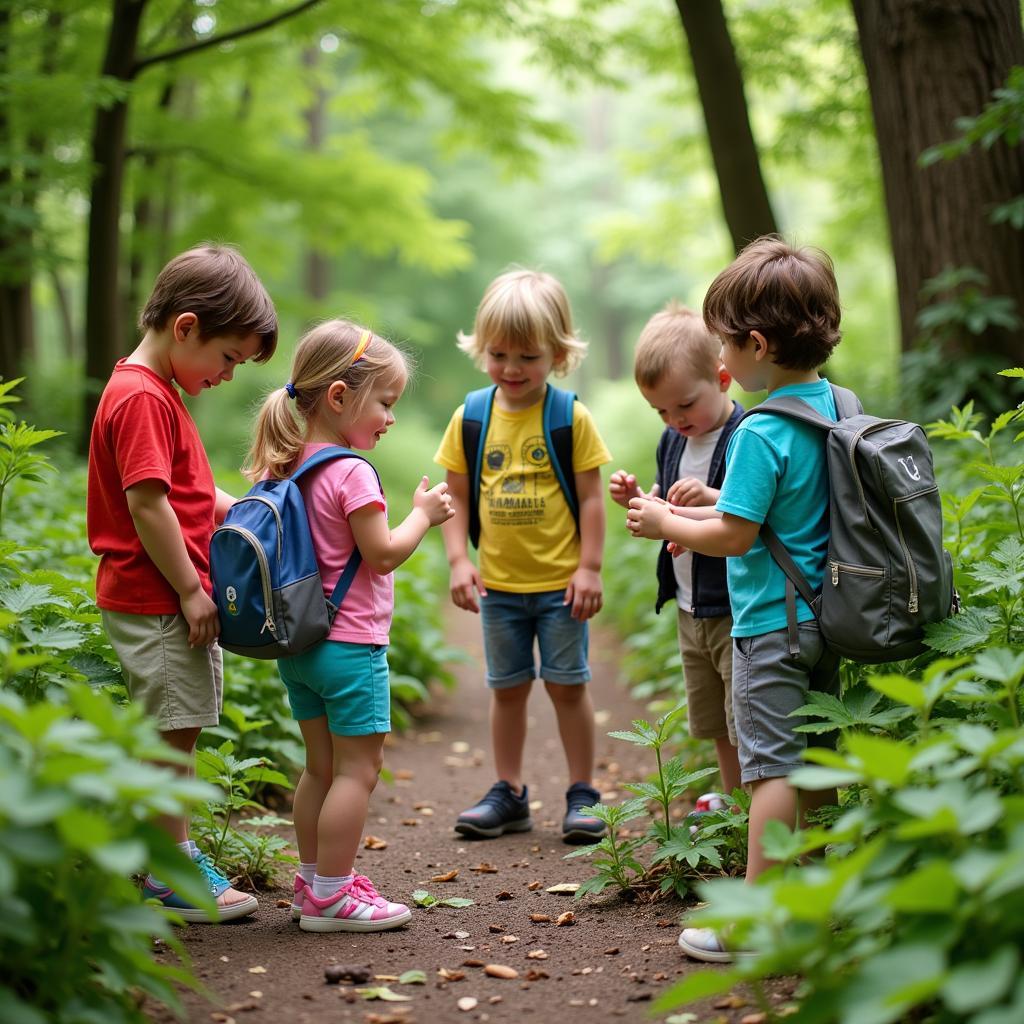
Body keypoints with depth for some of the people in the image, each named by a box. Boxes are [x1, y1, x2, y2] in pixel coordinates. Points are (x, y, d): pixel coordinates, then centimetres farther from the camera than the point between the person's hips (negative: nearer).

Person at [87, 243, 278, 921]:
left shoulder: (157, 392, 16)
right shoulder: (141, 398, -17)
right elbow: (147, 504, -22)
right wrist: (191, 591, -18)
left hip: (172, 600, 10)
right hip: (157, 602, -10)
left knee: (174, 733, 15)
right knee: (171, 733, -2)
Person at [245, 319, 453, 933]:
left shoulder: (284, 467, 7)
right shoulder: (351, 472, -18)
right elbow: (383, 554, -18)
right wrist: (424, 514, -3)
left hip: (297, 644, 9)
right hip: (350, 644, -9)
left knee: (321, 766, 17)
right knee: (357, 769, 0)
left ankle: (314, 879, 26)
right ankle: (330, 897, 3)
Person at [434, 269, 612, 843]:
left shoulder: (571, 418, -7)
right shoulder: (471, 420, 0)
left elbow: (591, 497, -6)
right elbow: (457, 497, 3)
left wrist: (590, 567, -10)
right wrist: (459, 561, -6)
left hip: (560, 582, -3)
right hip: (499, 584, 3)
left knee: (567, 684, 5)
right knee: (508, 687, 12)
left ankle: (583, 793, 18)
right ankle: (510, 794, 23)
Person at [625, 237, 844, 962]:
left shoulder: (761, 432, -20)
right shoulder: (834, 407, 7)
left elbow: (735, 535, -19)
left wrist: (667, 524, -3)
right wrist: (694, 511, 16)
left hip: (772, 623, -9)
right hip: (823, 614, 9)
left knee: (772, 765, -5)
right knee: (816, 759, 16)